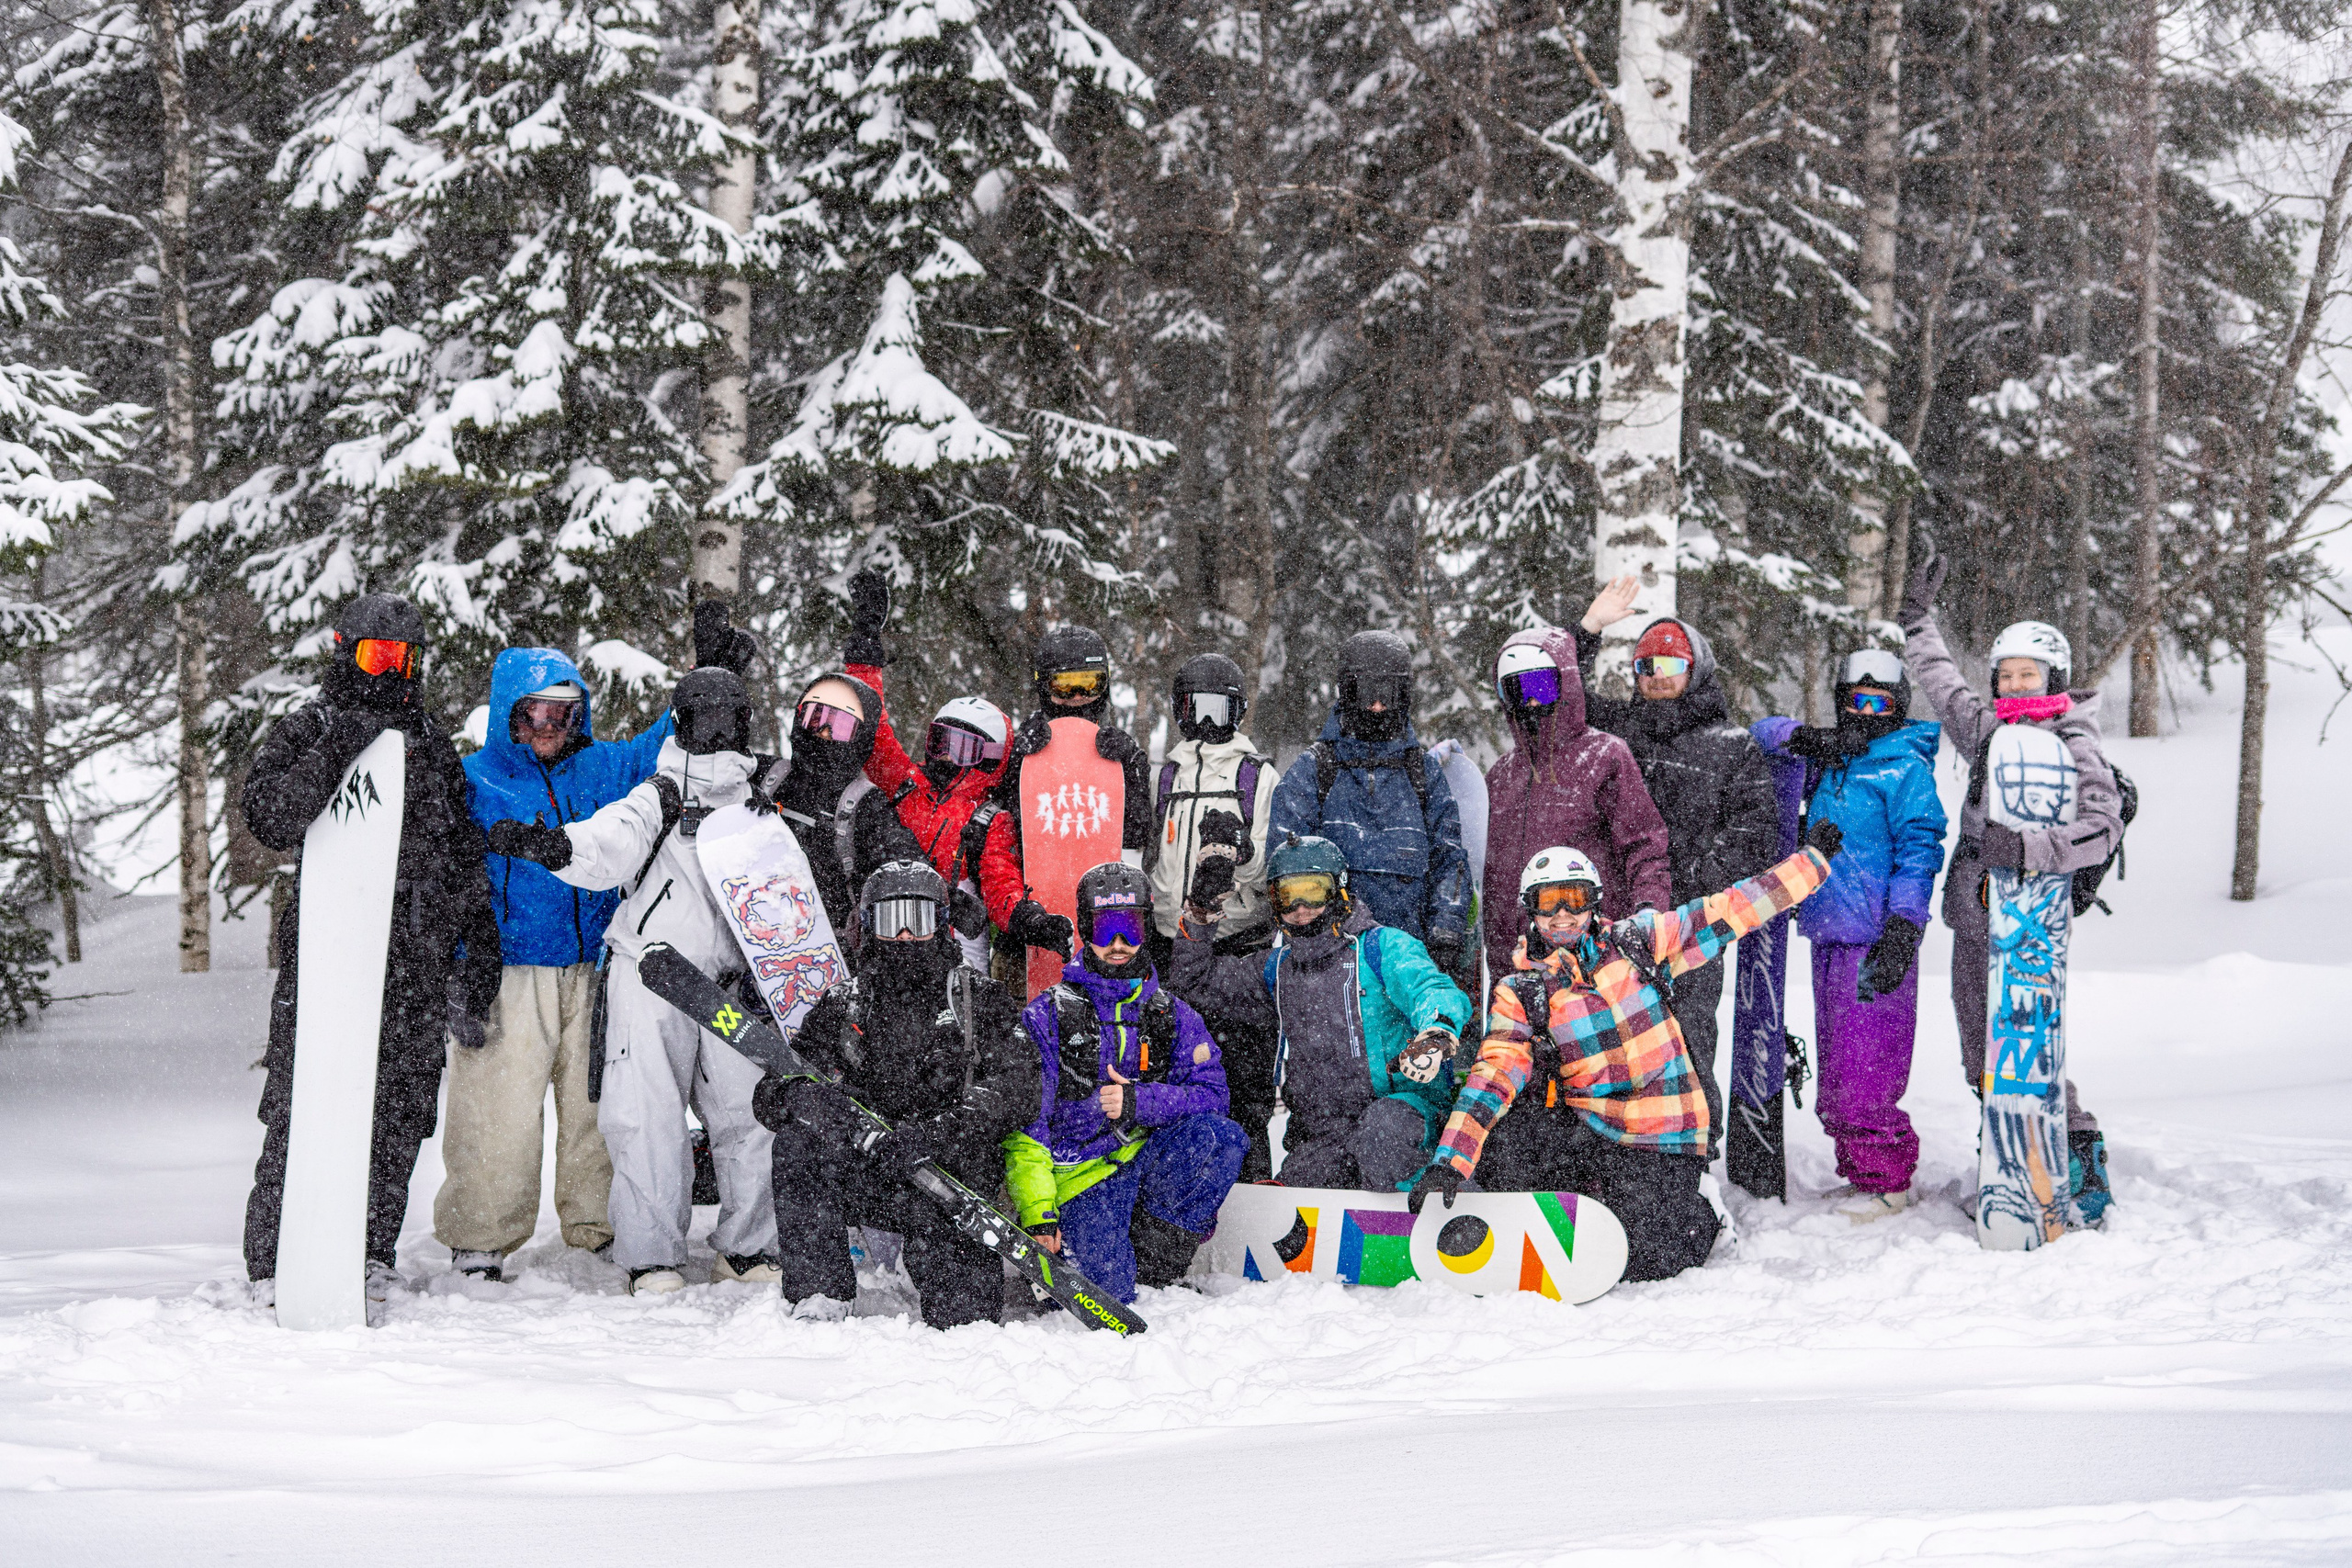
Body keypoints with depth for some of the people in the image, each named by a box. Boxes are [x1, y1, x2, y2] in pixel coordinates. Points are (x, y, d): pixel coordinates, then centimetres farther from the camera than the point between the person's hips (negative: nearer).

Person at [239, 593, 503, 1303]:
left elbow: (466, 861, 21)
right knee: (302, 1111, -8)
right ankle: (276, 1259, -4)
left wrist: (478, 953, 16)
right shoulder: (305, 732, 6)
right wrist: (334, 756, -21)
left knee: (400, 1114, 3)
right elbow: (267, 816, -11)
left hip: (415, 966, 4)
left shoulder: (431, 748, 19)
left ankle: (374, 1250, 12)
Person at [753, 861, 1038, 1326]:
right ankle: (818, 1297, -22)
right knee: (799, 1137, -27)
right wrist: (799, 1096, -20)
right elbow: (769, 1090, 7)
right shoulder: (840, 1007, 13)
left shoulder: (979, 1000, 8)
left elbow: (1018, 1089, -7)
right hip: (862, 1178, 2)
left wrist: (935, 1131, -23)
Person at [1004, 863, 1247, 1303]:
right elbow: (1024, 1126, -3)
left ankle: (1156, 1255, -12)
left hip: (1147, 1164, 4)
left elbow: (1212, 1095, 0)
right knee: (1110, 1293, -27)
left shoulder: (1172, 1017, 12)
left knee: (1221, 1136, -26)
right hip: (1080, 1177, -3)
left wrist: (1140, 1100, -17)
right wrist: (1036, 1212, -14)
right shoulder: (1048, 1016, 1)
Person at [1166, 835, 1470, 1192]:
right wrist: (1199, 917, 10)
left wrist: (1436, 1033, -43)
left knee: (1382, 1124, -39)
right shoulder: (1277, 968, 19)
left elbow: (1434, 991, -17)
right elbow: (1195, 983, 28)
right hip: (1320, 1139, 6)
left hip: (1402, 1105, -6)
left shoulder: (1380, 946, 0)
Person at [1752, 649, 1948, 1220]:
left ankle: (1887, 1182, 1)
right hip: (1829, 934, 7)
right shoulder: (1827, 760, 16)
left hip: (1875, 940, -7)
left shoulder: (1906, 767, -4)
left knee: (1866, 1071, -9)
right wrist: (1802, 738, 1)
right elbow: (1762, 732, 23)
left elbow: (1919, 851, -9)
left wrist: (1903, 928, -18)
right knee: (1835, 1072, 11)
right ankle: (1859, 1173, 21)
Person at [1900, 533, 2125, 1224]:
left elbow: (2101, 830, -18)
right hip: (1972, 920, 7)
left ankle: (2081, 1161, -7)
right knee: (1982, 1060, 9)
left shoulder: (2075, 748, -7)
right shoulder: (1988, 730, 13)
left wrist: (2026, 847, -28)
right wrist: (1917, 607, 35)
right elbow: (1941, 679, 30)